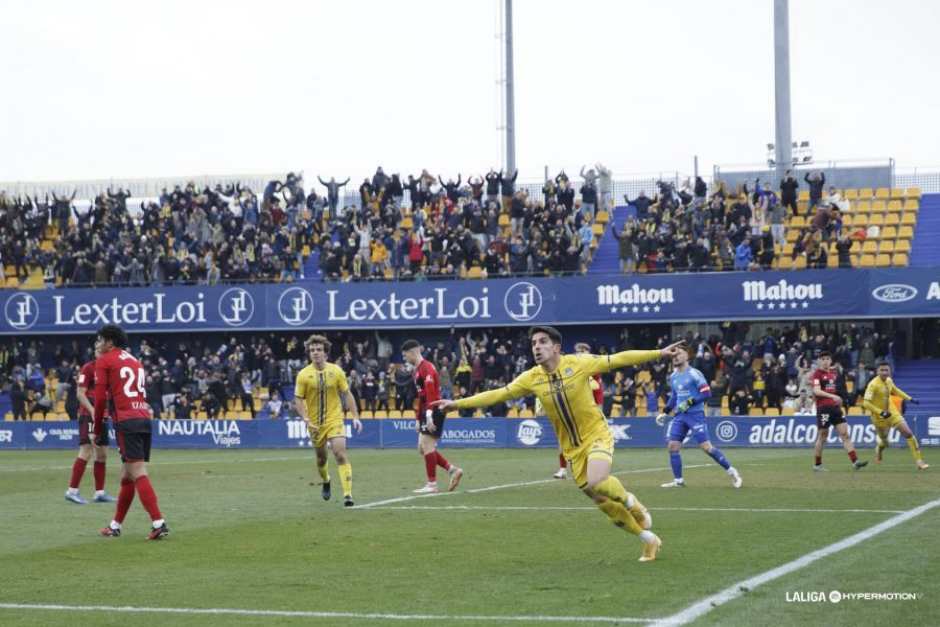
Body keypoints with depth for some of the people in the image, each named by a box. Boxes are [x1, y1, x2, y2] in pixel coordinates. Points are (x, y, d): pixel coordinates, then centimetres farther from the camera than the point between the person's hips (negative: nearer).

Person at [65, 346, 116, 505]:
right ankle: (72, 491, -13)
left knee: (102, 454, 9)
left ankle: (100, 492, 15)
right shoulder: (88, 368, -8)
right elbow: (80, 393, -13)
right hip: (88, 415, -8)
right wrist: (92, 411, -25)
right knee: (86, 451, -15)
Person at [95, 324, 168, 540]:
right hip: (145, 418, 7)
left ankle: (158, 523, -23)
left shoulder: (104, 361, 3)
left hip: (127, 421, -7)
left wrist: (97, 429, 6)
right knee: (126, 475, 15)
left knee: (138, 474, -13)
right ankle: (115, 526, 24)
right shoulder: (134, 360, 23)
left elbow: (100, 397, -3)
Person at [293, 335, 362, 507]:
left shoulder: (336, 371, -3)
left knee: (340, 454, -18)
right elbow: (298, 400, -4)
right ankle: (325, 483, 47)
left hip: (335, 420, -1)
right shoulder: (303, 375, -5)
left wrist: (355, 417, -2)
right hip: (315, 424, 1)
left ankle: (347, 494, -20)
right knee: (321, 457, 15)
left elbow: (347, 395, 4)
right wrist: (306, 420, -18)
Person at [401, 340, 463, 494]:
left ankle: (432, 484, -4)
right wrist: (418, 419, 23)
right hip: (426, 412, 10)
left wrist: (429, 416, -27)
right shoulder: (417, 370, 19)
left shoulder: (426, 368, -11)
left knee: (427, 446, -9)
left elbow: (431, 394, -21)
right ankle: (453, 470, 11)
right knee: (422, 449, 8)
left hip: (434, 410, -10)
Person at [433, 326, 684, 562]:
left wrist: (659, 353, -8)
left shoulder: (578, 363, -12)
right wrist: (457, 403, -11)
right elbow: (498, 394, -4)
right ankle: (649, 539, 25)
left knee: (597, 482, -31)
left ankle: (630, 502, 2)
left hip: (597, 435, -4)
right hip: (572, 448, 4)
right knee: (603, 502, 5)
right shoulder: (531, 378, -5)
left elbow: (619, 359, -8)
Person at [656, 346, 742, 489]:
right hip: (680, 415, 7)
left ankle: (732, 472, 1)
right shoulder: (673, 377, 12)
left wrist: (689, 402, -21)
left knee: (706, 447, -11)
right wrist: (665, 413, 19)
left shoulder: (694, 374, -11)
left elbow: (706, 393, -15)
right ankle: (678, 480, 8)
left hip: (695, 414, -7)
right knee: (673, 447, -1)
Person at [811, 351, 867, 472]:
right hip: (823, 408, -6)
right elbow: (816, 391, -19)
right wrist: (832, 396, -29)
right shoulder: (817, 373, -6)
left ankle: (855, 461, -7)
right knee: (822, 437, 1)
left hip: (835, 407, 6)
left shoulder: (834, 372, 14)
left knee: (845, 434, -2)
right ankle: (817, 464, 13)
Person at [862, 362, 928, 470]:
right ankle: (878, 449, 50)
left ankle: (919, 461, -6)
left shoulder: (889, 380, -3)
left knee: (908, 433, -10)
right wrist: (881, 412, -31)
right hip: (879, 417, -4)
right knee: (884, 442, 10)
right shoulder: (873, 385, -23)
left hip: (892, 412, 4)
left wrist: (909, 399, 16)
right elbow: (866, 403, -27)